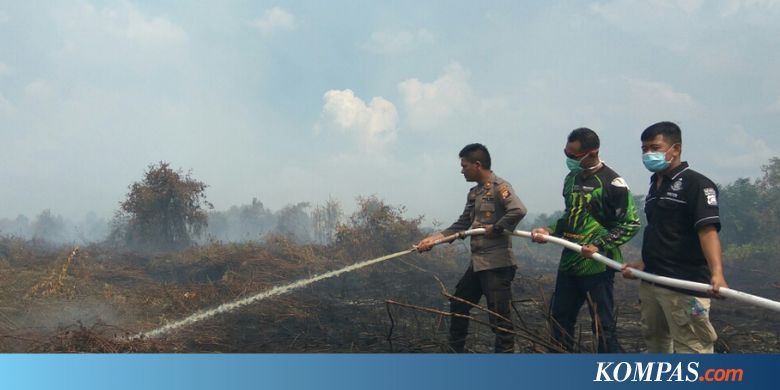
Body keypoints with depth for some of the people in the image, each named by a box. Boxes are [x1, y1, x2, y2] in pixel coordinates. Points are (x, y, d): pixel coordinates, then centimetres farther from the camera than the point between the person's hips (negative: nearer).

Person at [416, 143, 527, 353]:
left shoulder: (499, 186, -13)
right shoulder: (473, 193, 14)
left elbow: (518, 210, -29)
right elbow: (462, 225, 15)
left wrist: (496, 228, -18)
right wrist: (433, 239, 9)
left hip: (497, 264, -10)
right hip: (478, 263, 10)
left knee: (500, 317, -5)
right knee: (458, 305, 19)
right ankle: (455, 351, 34)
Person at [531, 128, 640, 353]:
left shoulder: (612, 182, -12)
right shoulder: (572, 178, 10)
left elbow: (631, 224, -12)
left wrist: (599, 246, -21)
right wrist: (550, 232, 5)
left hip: (597, 265, -8)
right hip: (569, 262, 8)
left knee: (602, 326, -3)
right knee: (559, 318, 16)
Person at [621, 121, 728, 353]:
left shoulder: (696, 183, -10)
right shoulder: (655, 186, 17)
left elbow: (708, 230, -22)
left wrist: (716, 273, -34)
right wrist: (643, 264, 15)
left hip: (685, 284, -9)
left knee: (691, 349, -9)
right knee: (655, 343, 18)